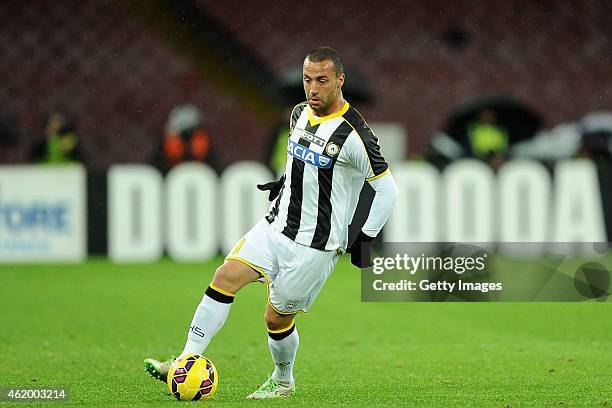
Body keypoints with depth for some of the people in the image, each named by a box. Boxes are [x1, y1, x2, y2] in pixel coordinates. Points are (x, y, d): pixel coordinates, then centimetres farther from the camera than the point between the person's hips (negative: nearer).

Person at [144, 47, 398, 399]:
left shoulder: (353, 135, -18)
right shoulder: (301, 113, 5)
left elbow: (387, 189, -11)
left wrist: (366, 238, -9)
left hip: (314, 245, -6)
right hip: (276, 225, 6)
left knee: (277, 317, 3)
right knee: (226, 277, -13)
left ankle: (283, 381, 32)